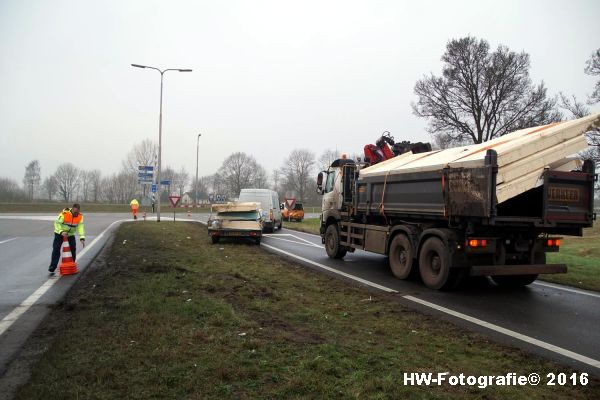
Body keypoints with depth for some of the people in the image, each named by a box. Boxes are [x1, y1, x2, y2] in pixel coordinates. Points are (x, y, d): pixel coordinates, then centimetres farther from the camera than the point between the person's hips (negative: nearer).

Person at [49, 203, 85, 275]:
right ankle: (52, 268, -5)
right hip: (60, 233, -3)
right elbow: (57, 223, -23)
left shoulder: (80, 216, -15)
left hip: (71, 234, 3)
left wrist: (82, 238, -30)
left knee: (73, 248, 0)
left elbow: (80, 227, -19)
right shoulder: (64, 214, -27)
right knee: (56, 249, -8)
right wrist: (61, 232, -38)